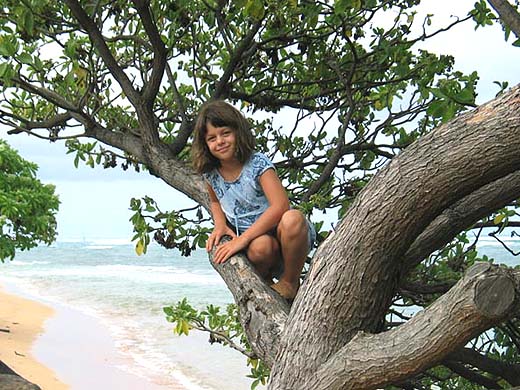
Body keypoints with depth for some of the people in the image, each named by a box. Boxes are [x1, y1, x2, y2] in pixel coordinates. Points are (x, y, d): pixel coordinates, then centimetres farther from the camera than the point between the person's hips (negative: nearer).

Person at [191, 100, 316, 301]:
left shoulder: (258, 164, -14)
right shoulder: (211, 174, 1)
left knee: (293, 218, -39)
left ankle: (290, 282, -15)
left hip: (285, 236, -1)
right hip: (254, 240, 1)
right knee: (261, 247, -38)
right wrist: (220, 224, 0)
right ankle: (263, 280, -4)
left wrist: (242, 239, -29)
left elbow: (280, 206, -26)